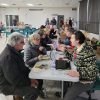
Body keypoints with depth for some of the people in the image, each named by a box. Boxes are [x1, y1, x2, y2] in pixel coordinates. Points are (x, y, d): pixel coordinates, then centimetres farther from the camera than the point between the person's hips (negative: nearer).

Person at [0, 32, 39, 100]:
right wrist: (29, 82, -17)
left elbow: (22, 67, 13)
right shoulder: (8, 57, -29)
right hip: (8, 85, -10)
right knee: (34, 92, -24)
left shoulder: (15, 51, 4)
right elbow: (15, 79, -29)